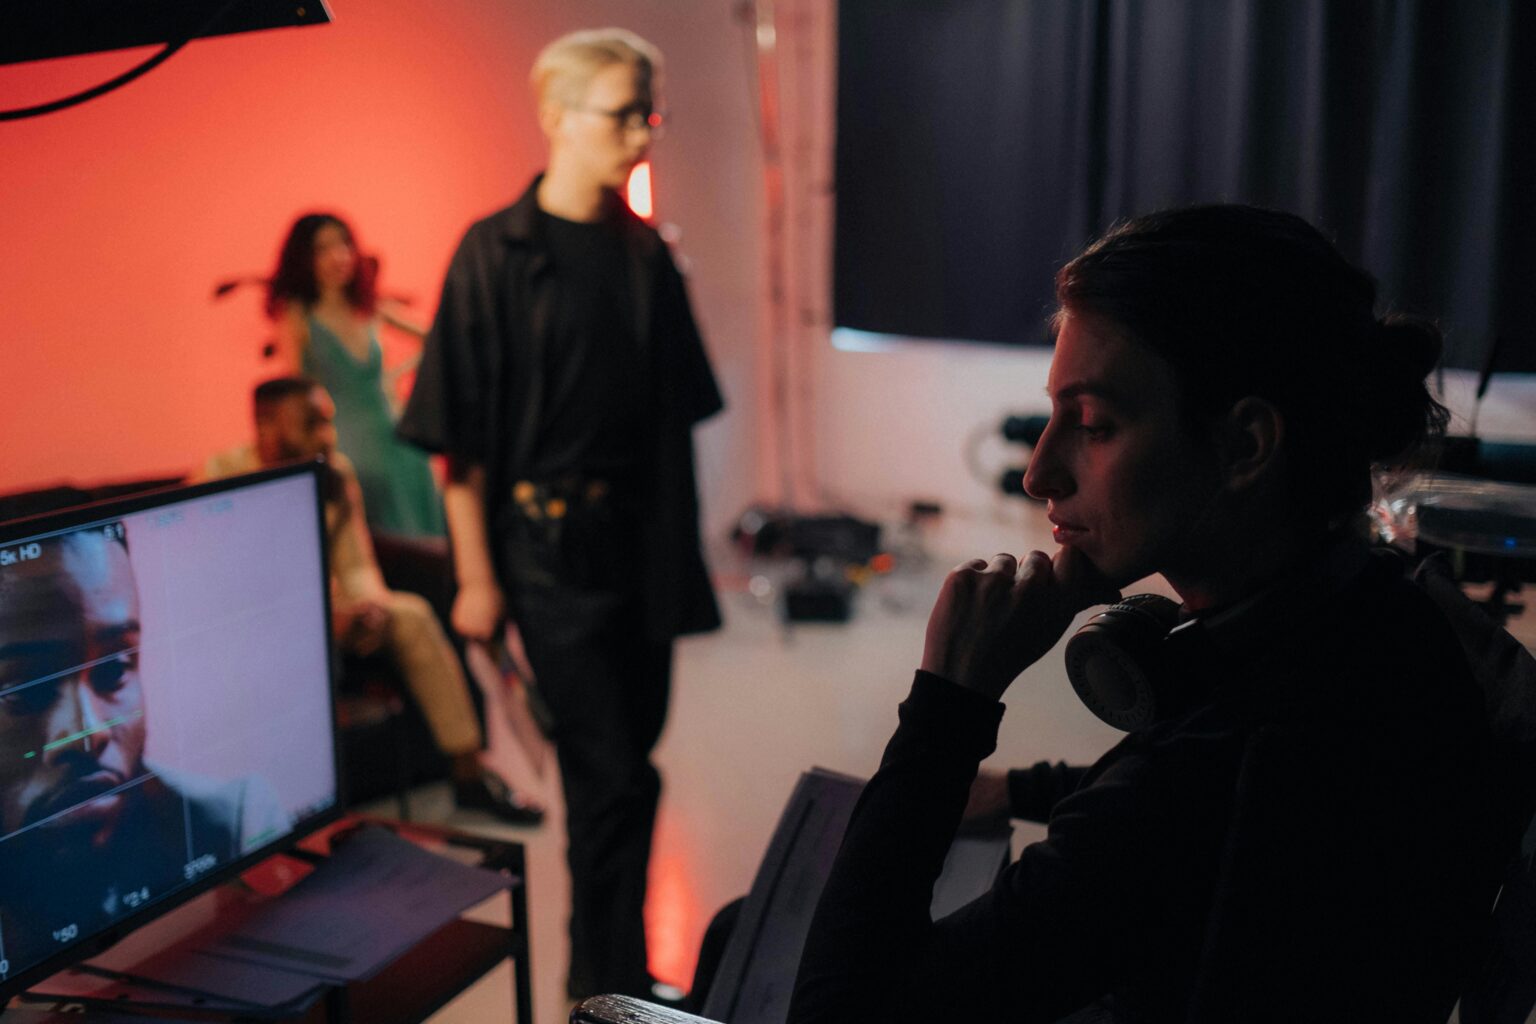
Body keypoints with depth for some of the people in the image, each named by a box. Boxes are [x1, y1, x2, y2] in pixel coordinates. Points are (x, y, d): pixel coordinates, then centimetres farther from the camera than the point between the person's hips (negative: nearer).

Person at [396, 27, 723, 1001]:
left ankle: (608, 974, 30)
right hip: (550, 545, -5)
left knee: (620, 765, 14)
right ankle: (611, 983, 13)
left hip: (641, 545, 5)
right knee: (614, 777, -5)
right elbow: (460, 435, -8)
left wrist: (682, 548, 13)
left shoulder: (646, 253, 9)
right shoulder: (497, 253, -7)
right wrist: (477, 577, -9)